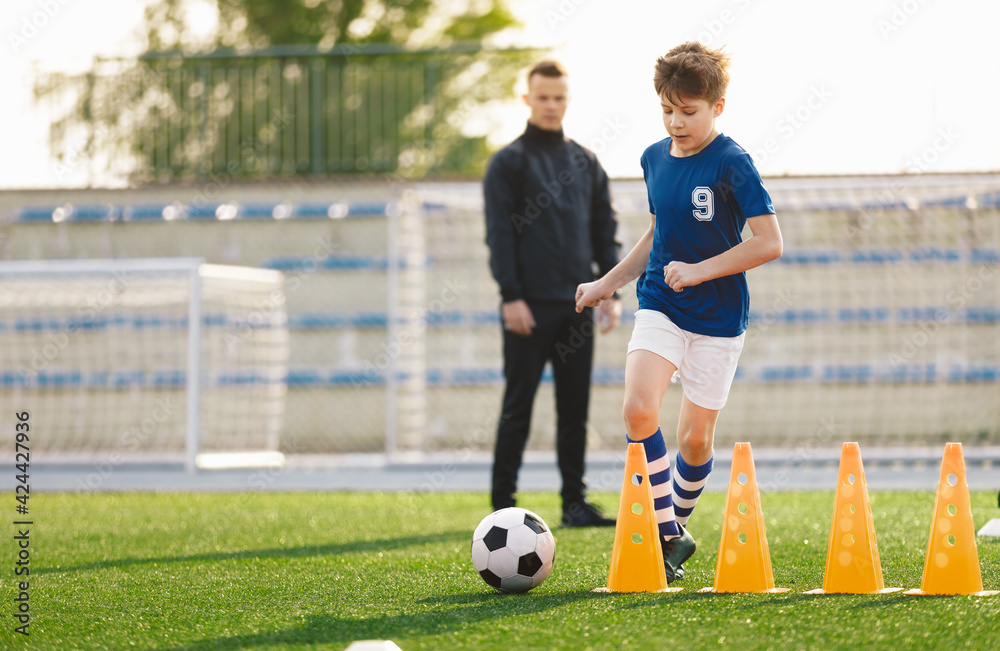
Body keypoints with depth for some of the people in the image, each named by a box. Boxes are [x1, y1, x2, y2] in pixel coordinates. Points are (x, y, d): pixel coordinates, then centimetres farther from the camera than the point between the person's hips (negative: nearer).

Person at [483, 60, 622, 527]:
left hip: (576, 304, 4)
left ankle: (575, 502, 10)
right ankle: (503, 503, 1)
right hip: (530, 305, -4)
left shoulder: (586, 163, 14)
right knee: (518, 406, -3)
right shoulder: (508, 163, 0)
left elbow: (604, 230, 15)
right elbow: (499, 234, -6)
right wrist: (511, 296, -15)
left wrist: (611, 292, 6)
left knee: (575, 409, 6)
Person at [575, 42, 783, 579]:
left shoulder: (732, 163, -13)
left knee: (695, 437, 3)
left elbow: (768, 242, -17)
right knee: (638, 409, -19)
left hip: (718, 318, -4)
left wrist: (699, 270, -18)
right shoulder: (654, 158, 6)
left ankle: (677, 525, 30)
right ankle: (666, 535, -10)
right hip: (659, 306, 4)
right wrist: (607, 284, 19)